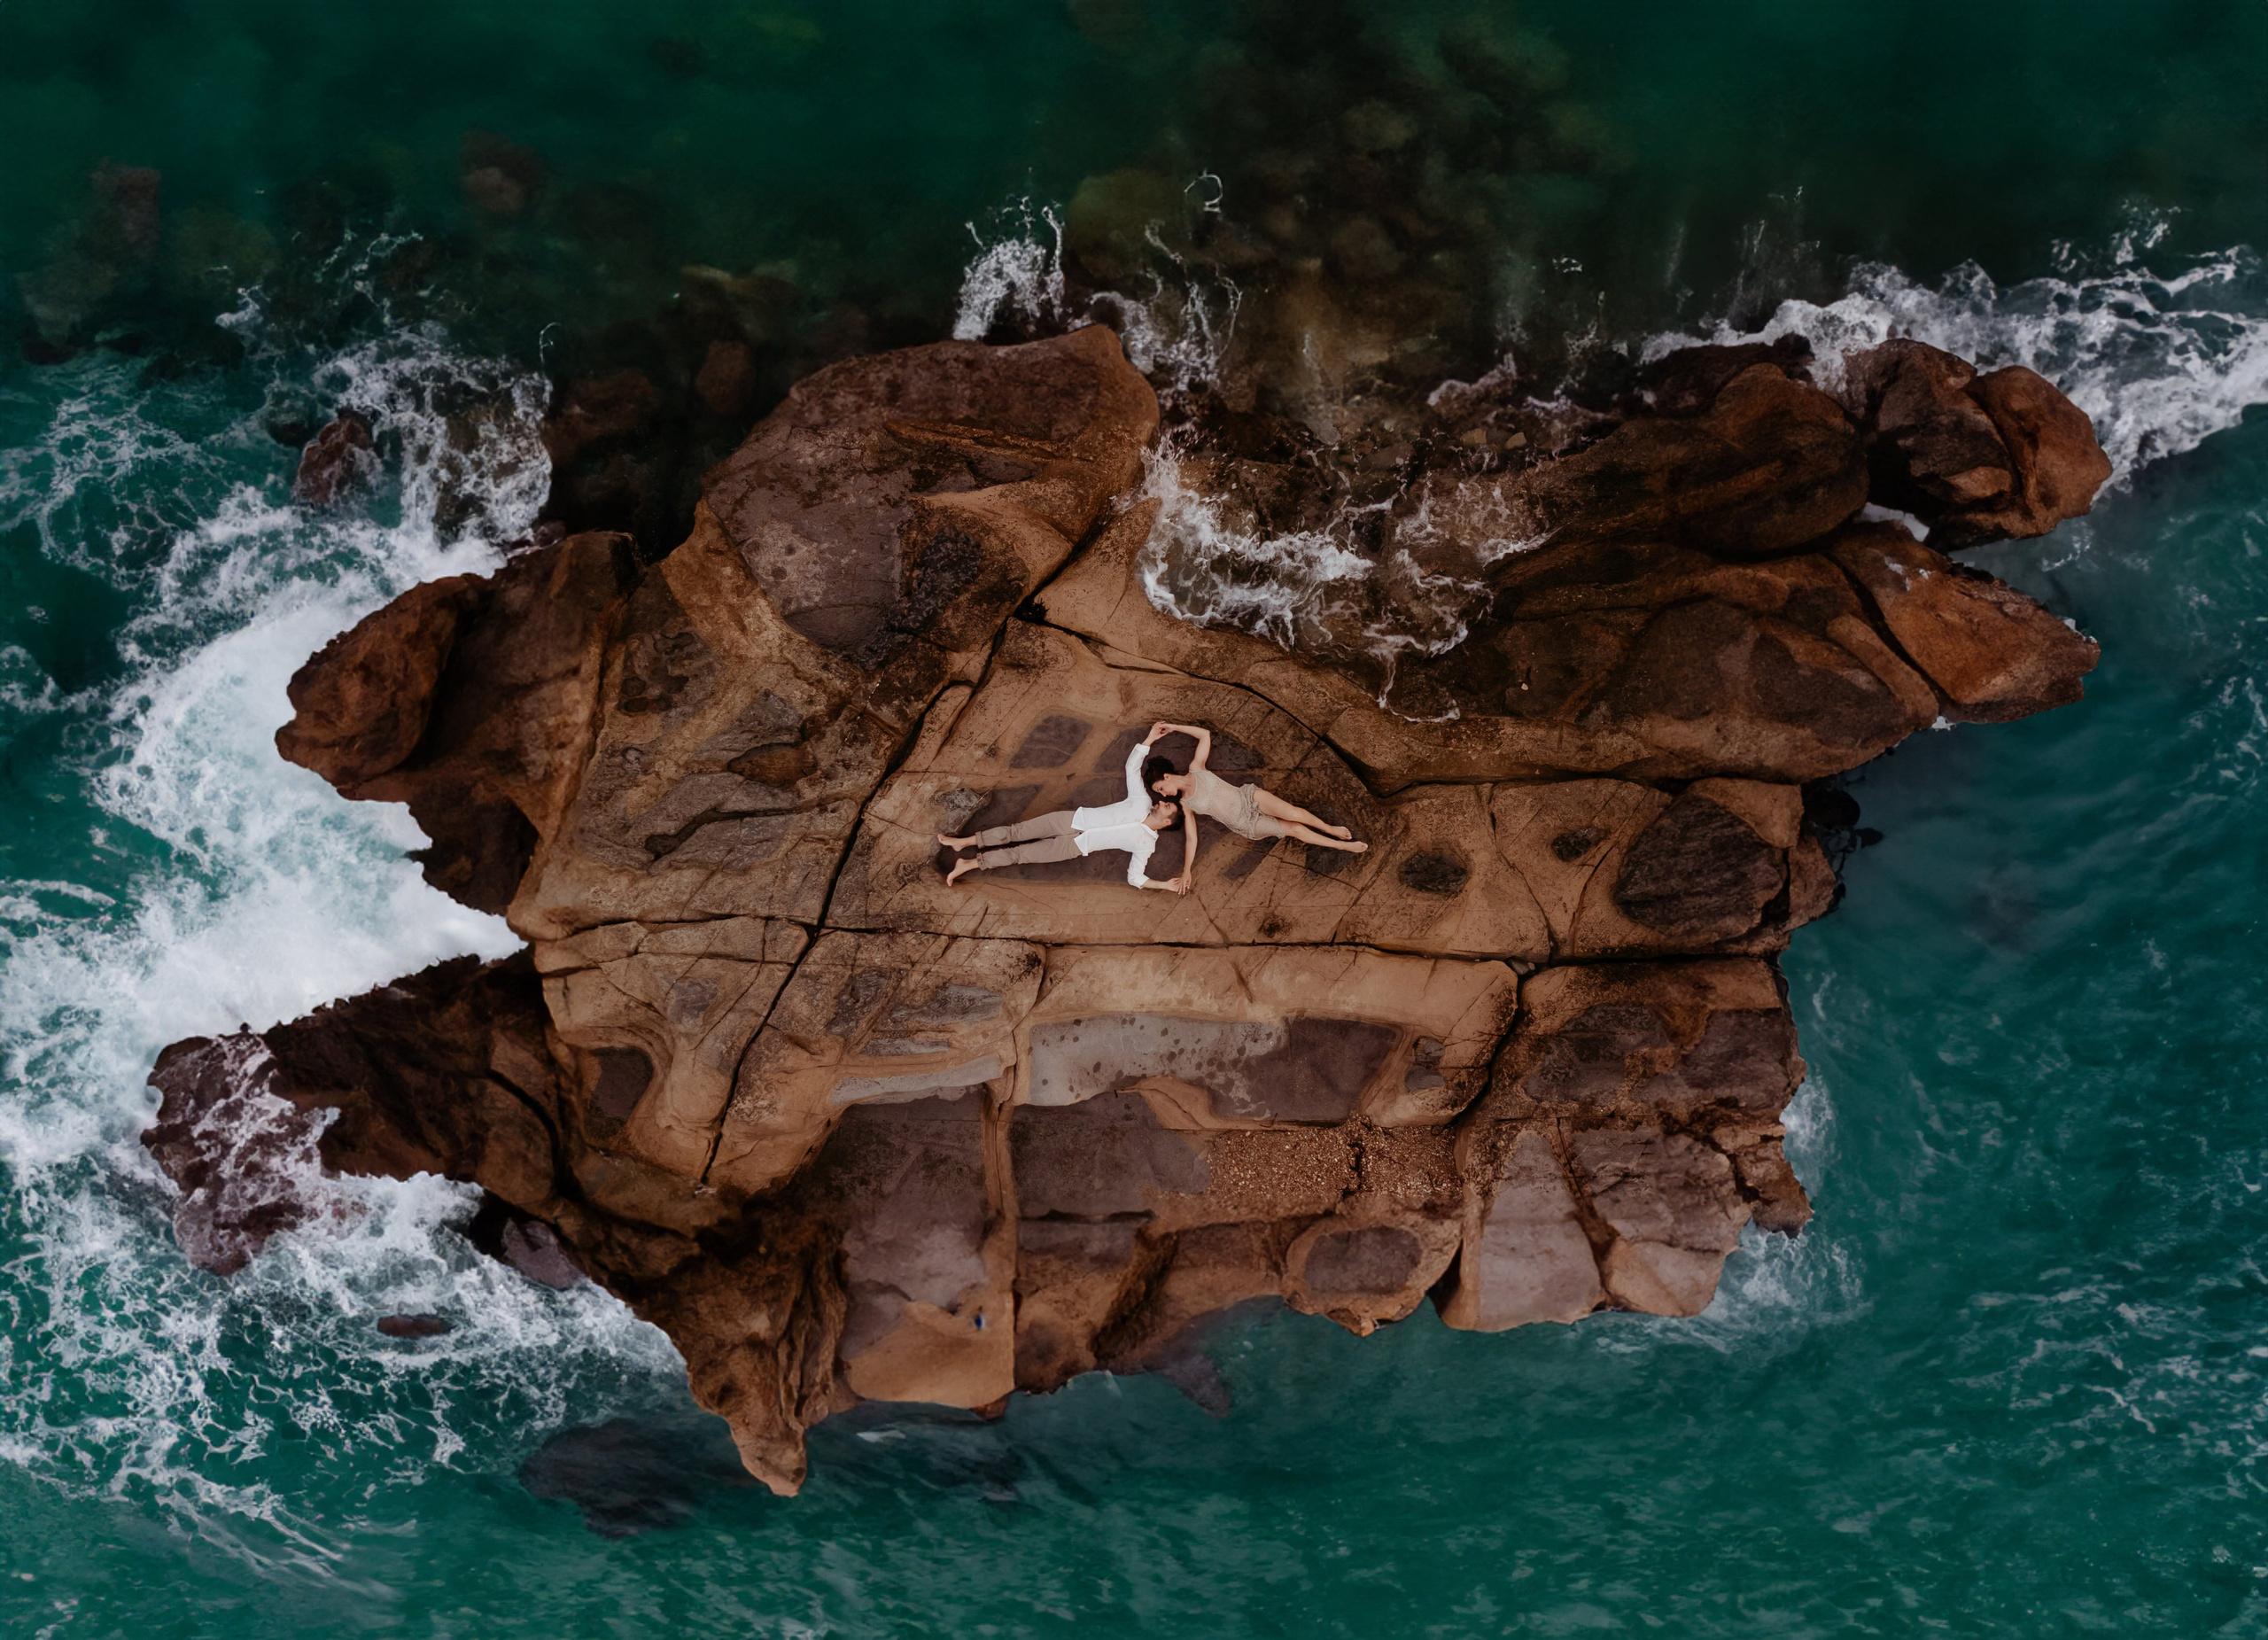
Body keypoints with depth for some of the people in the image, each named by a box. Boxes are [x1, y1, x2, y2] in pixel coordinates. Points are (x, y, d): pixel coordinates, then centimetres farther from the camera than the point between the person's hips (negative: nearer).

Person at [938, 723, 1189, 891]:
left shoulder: (1146, 843, -7)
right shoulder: (1142, 802, 2)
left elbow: (1135, 877, -9)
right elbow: (1132, 766, 7)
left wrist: (1165, 885, -20)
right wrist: (1149, 740, 0)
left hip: (1076, 846, -3)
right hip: (1074, 819, 3)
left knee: (1022, 853, -5)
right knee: (1018, 832, -2)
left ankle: (969, 864, 0)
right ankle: (964, 842, 7)